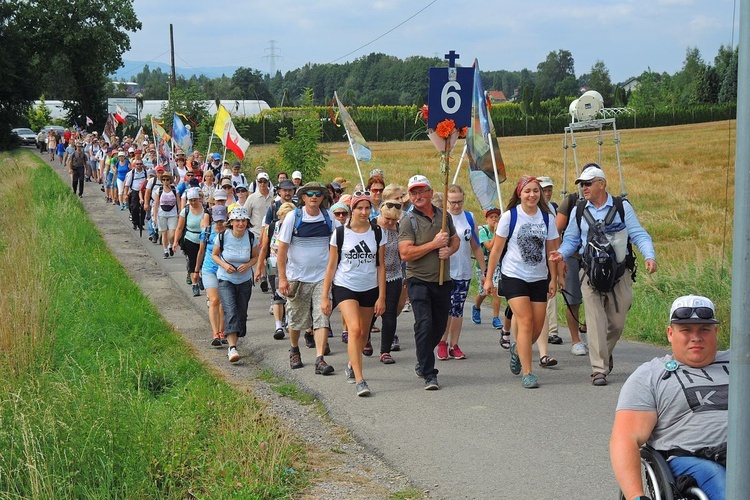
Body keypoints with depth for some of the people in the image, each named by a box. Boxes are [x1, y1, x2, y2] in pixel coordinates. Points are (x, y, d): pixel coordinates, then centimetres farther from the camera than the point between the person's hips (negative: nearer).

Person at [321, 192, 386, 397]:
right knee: (355, 329, -20)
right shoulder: (340, 233, -3)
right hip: (345, 287, -3)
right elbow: (331, 266, 1)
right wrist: (325, 297, -1)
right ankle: (359, 380, -22)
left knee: (363, 334, 12)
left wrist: (381, 296, 1)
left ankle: (352, 365, 40)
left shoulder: (377, 233, 2)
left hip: (370, 289, 3)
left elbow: (380, 266, 6)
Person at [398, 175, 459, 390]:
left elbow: (455, 239, 23)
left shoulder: (443, 215, 9)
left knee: (439, 326, 13)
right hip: (419, 281, -5)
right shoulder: (408, 221, -8)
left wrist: (449, 250, -1)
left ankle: (422, 362, 37)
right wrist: (434, 244, -17)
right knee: (424, 325, -15)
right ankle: (429, 375, -10)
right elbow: (405, 253, -17)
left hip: (443, 280, 5)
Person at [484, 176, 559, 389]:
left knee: (537, 327, 3)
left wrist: (553, 279, 6)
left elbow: (551, 251, 9)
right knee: (526, 322, -14)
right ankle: (527, 373, -9)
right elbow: (497, 249, -1)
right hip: (514, 276, -4)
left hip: (539, 278, 4)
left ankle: (517, 349, 35)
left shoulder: (546, 218, 4)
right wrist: (489, 278, -1)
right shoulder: (510, 216, -5)